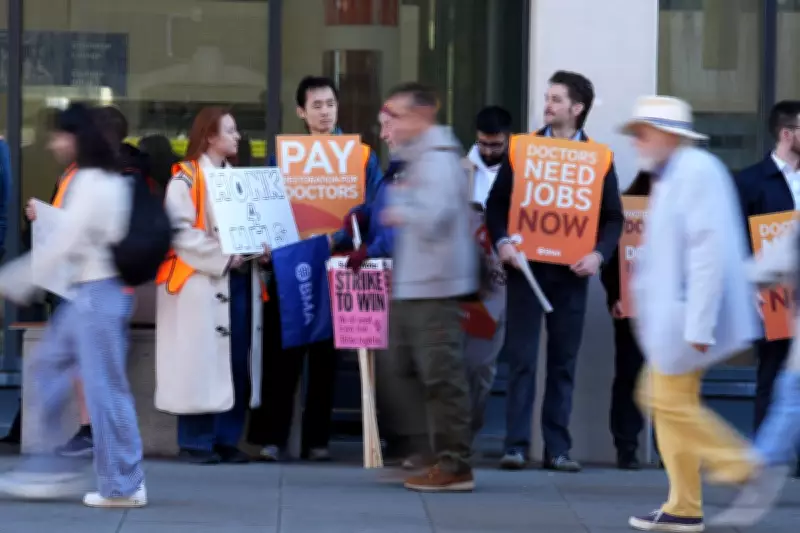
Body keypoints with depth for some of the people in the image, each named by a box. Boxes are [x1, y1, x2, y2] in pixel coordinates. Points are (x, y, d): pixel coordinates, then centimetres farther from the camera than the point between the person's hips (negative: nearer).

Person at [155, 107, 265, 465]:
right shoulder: (186, 178, -5)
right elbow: (179, 231, -14)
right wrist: (222, 257, -19)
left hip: (240, 281, 7)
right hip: (201, 284, -7)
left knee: (237, 363, 5)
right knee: (202, 363, -6)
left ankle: (226, 440, 11)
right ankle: (194, 442, 1)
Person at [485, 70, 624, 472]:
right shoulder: (522, 148, 5)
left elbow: (613, 216, 4)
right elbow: (497, 201, 5)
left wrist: (599, 253, -13)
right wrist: (502, 241, -12)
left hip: (570, 271, 0)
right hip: (526, 266, 0)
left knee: (564, 362, 4)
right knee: (522, 358, -2)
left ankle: (558, 448, 9)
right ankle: (517, 445, 0)